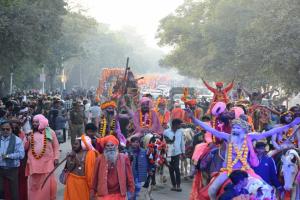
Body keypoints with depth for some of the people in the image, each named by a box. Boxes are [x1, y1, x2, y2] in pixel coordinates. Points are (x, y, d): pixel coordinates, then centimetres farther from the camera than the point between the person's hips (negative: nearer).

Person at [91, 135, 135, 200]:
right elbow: (95, 177, 5)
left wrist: (131, 191, 1)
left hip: (119, 194, 1)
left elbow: (129, 176, 4)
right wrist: (93, 191, 6)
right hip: (104, 194, -1)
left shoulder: (124, 158, 1)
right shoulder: (100, 159, 1)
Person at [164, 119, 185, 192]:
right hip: (169, 153, 1)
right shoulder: (166, 132, -5)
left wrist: (183, 152, 11)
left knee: (176, 168, -12)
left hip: (177, 152, 0)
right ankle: (174, 185, 17)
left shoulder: (180, 131, 2)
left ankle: (178, 185, -8)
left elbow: (182, 142, 9)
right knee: (171, 170, 7)